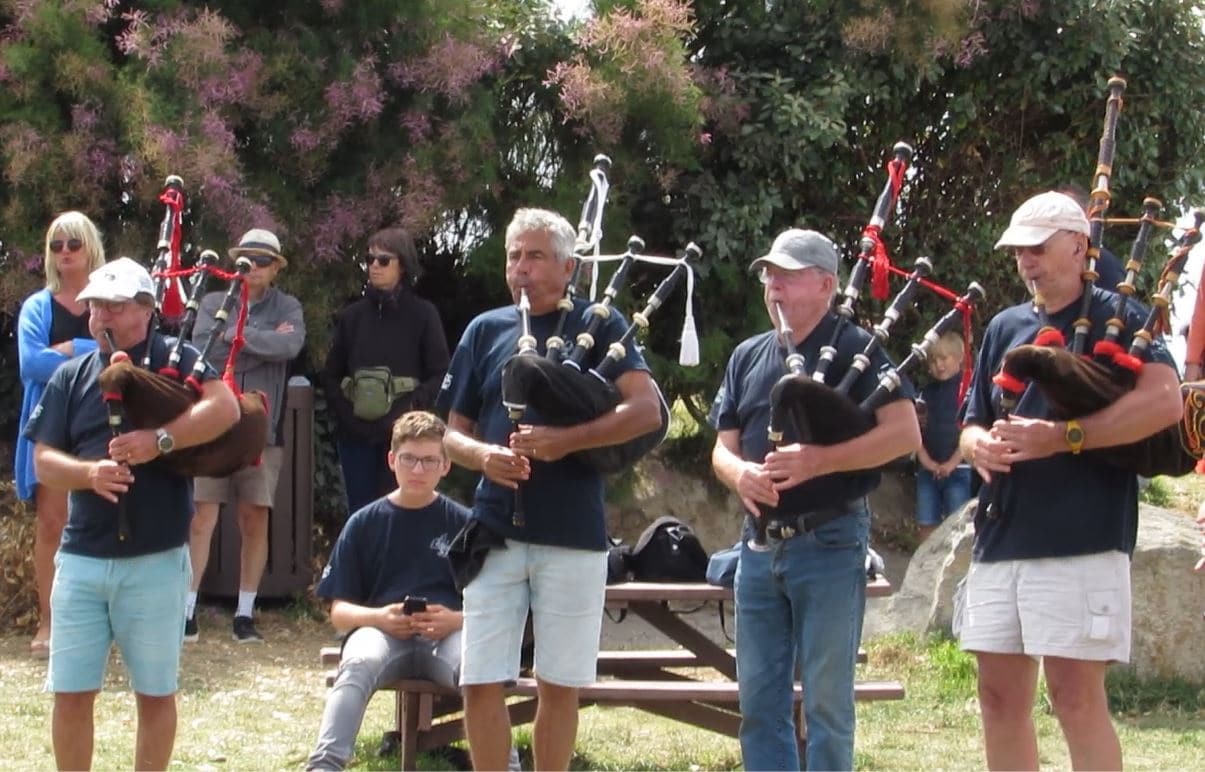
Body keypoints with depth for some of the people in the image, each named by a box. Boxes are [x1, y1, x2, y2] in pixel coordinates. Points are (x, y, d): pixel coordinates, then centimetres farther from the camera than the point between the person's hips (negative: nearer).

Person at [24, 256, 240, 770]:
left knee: (156, 692, 6)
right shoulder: (71, 378, 9)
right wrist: (90, 473, -17)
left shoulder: (174, 359, 0)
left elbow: (225, 408, -16)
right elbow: (44, 461, 4)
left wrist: (160, 440, -26)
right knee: (71, 692, 4)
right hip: (81, 558, 3)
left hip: (156, 560, -2)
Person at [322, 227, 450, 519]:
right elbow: (331, 374, 13)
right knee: (360, 514, 3)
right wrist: (344, 409, -3)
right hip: (357, 433, 3)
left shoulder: (422, 314, 2)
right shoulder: (352, 316, 10)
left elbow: (440, 374, -2)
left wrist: (414, 406, -13)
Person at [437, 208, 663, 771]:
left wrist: (565, 440, -22)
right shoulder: (486, 330, 10)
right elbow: (453, 432, 12)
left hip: (573, 534, -2)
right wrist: (482, 456, -11)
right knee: (481, 683, -1)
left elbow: (647, 410, -11)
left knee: (560, 686, 5)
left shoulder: (598, 325, 1)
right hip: (495, 530, 2)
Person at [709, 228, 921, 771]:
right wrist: (739, 473, -11)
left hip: (829, 543, -6)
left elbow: (904, 433, -14)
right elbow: (723, 448, 14)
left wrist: (818, 461, -24)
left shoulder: (854, 349, -4)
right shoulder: (748, 358, 14)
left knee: (826, 700, -1)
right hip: (760, 543, 6)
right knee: (758, 701, 8)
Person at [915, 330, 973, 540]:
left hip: (958, 470, -5)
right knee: (927, 526, 5)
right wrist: (925, 460, -6)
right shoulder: (927, 392, 14)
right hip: (928, 472, 5)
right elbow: (917, 430, 9)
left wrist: (951, 463, -13)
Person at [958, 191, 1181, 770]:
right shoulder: (1005, 328, 19)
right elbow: (973, 425, 23)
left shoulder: (1119, 318, 1)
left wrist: (1064, 437, -20)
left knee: (1075, 695, -9)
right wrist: (980, 447, -3)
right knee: (1001, 697, 7)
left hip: (1082, 541, -6)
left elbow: (1165, 401, -15)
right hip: (999, 541, 6)